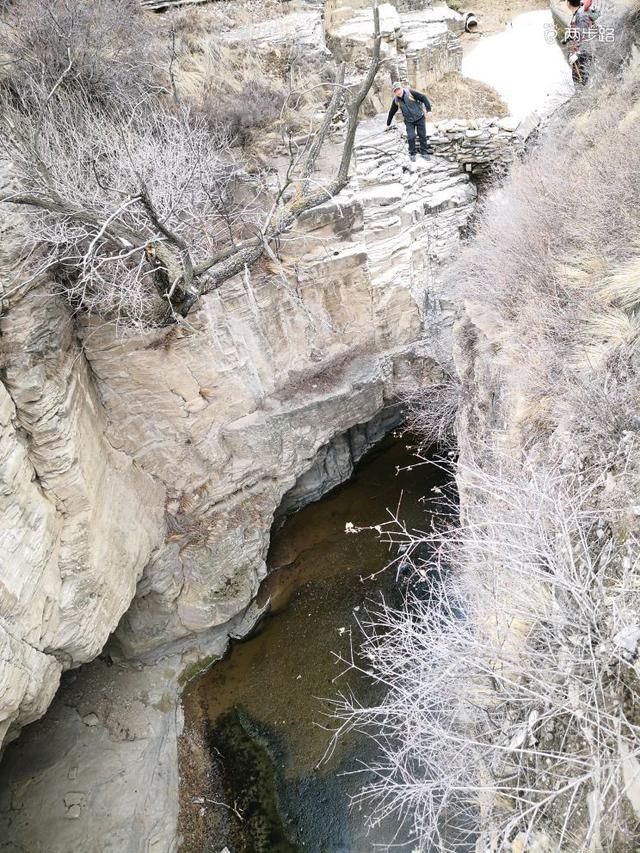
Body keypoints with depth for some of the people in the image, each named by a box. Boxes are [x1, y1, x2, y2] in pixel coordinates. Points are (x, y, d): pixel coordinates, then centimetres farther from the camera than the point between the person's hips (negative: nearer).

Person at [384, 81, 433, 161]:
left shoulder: (410, 92, -17)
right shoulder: (396, 100, -7)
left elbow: (423, 98, -14)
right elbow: (391, 113, 5)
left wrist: (428, 109, -18)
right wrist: (388, 125, 12)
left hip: (420, 118, -1)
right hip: (409, 121, 1)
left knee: (422, 136, 3)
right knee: (411, 137, -11)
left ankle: (424, 152, 18)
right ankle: (412, 154, 7)